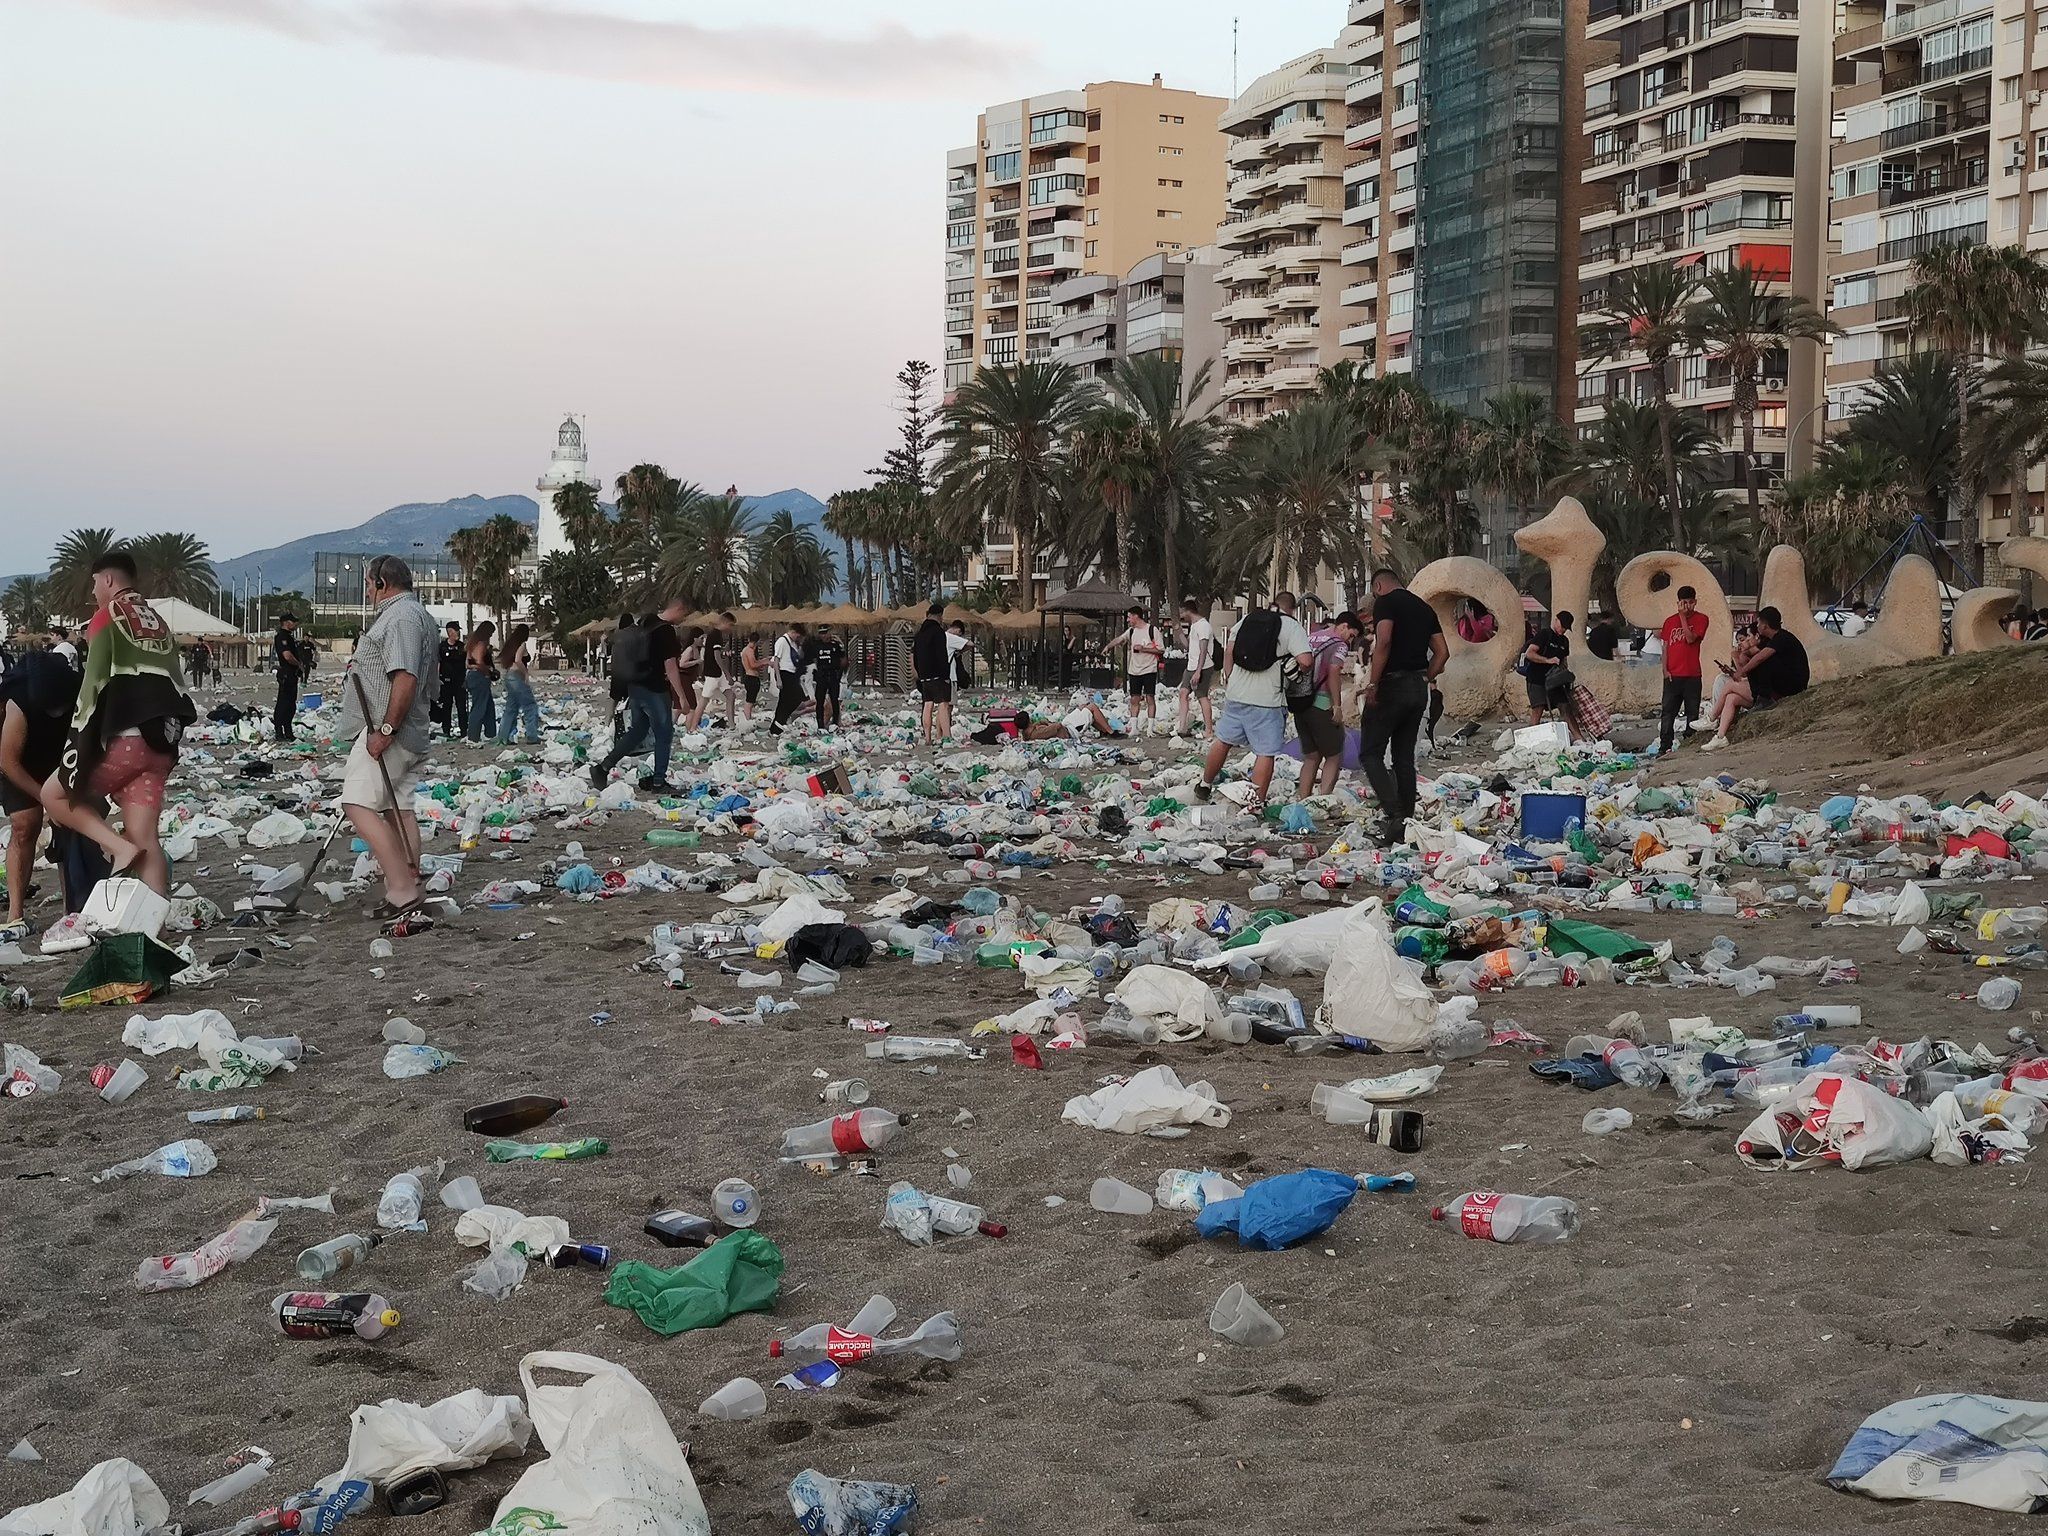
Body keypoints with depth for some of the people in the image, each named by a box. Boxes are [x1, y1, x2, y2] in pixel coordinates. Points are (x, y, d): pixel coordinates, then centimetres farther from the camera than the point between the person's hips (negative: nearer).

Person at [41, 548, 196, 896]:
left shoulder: (106, 616, -1)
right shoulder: (159, 624, 22)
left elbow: (94, 684, -9)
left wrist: (78, 749, -8)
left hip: (123, 738, -7)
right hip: (161, 742, 7)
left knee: (54, 794, 12)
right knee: (145, 839, 4)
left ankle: (118, 847, -6)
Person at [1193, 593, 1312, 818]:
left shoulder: (1248, 619, 9)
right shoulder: (1291, 626, -5)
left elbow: (1228, 650, 7)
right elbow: (1304, 660, -16)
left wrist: (1228, 679, 16)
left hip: (1236, 692, 5)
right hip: (1267, 699, -5)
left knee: (1223, 740, 19)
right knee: (1265, 753, 1)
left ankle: (1205, 785, 33)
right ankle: (1256, 802, 0)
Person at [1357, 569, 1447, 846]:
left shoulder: (1385, 602, -6)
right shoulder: (1424, 607, 17)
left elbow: (1384, 641, -21)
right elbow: (1442, 651, 13)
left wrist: (1372, 683, -18)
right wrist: (1426, 678, 15)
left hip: (1392, 685, -7)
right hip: (1419, 689, 7)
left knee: (1370, 753, -2)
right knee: (1404, 757, 12)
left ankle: (1394, 815, -18)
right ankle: (1407, 825, 11)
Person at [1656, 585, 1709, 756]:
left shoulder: (1701, 619, 1)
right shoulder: (1670, 621, 11)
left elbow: (1691, 638, -14)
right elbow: (1665, 647, 10)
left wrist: (1683, 617, -12)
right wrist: (1665, 669, 1)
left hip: (1692, 675, -2)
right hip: (1672, 675, 2)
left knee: (1692, 712, 3)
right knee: (1668, 712, 0)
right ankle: (1665, 746, 2)